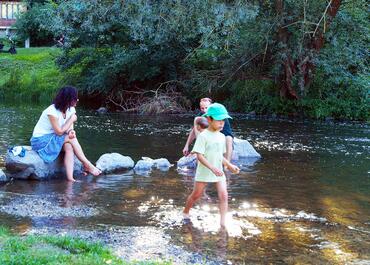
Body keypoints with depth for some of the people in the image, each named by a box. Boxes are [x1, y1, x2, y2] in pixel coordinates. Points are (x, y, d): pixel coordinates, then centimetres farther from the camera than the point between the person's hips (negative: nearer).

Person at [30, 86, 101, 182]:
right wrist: (71, 120, -14)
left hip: (53, 139, 7)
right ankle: (87, 165, -12)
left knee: (69, 146, -23)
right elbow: (59, 132, -23)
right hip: (40, 141, -7)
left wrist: (71, 131, -24)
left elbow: (68, 127, 0)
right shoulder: (52, 111, -23)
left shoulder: (71, 110, -1)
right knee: (71, 138, -22)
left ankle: (70, 178, -31)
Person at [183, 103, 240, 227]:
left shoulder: (222, 137, 6)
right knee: (196, 194, 11)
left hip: (219, 172, 5)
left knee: (223, 195, -10)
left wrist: (230, 165, 2)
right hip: (204, 172, -5)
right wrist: (212, 168, -30)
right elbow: (199, 156, -21)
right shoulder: (203, 136, -15)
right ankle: (185, 212, 37)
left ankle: (223, 222, -7)